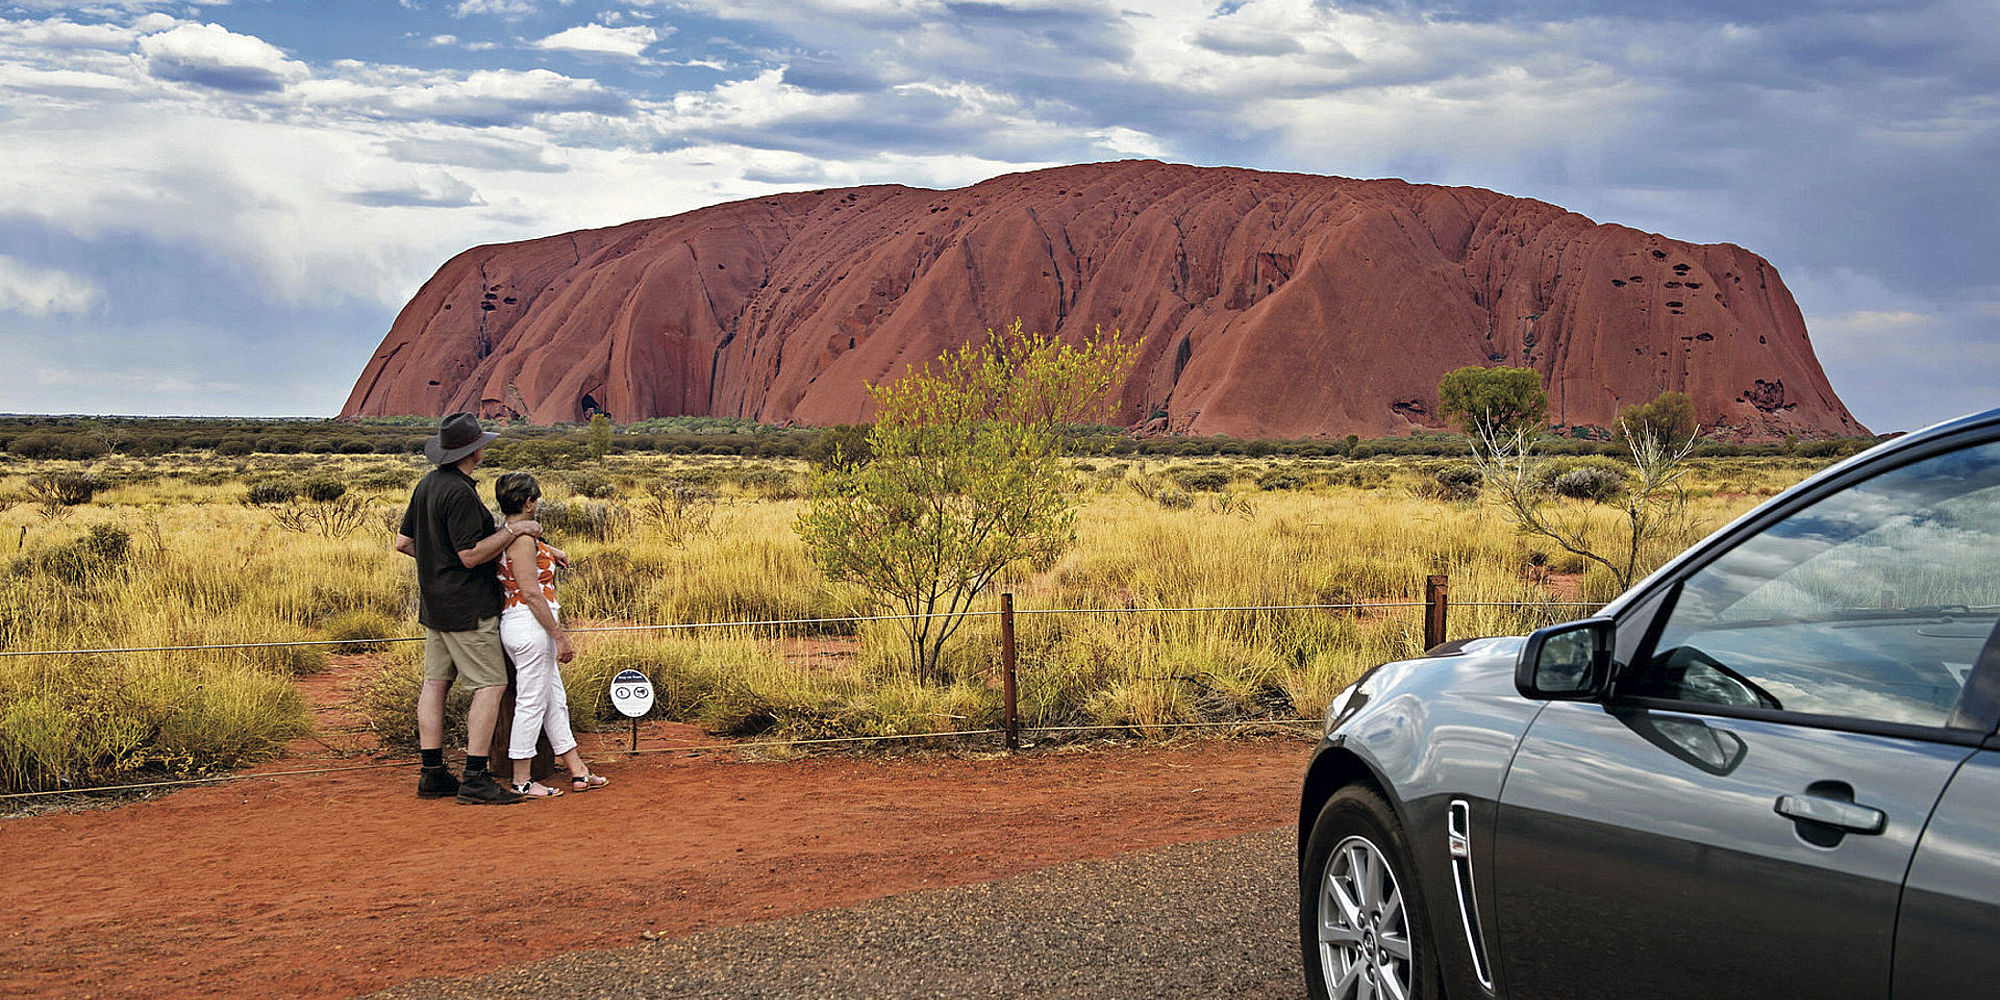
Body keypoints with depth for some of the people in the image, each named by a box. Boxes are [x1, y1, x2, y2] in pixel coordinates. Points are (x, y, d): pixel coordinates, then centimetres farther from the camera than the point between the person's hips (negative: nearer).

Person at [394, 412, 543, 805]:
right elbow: (471, 555, -21)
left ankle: (433, 774, 14)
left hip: (434, 604, 10)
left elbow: (403, 542, 15)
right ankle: (475, 779, -10)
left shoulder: (426, 485, 9)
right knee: (491, 685, -6)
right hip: (466, 606, -10)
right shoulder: (460, 493, -21)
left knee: (435, 681, 10)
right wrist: (513, 530, -15)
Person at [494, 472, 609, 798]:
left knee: (555, 700, 15)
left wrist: (546, 549, 40)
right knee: (531, 703, -2)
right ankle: (522, 781, 5)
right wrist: (560, 635, -18)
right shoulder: (523, 540, -17)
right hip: (530, 626, -11)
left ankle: (578, 772, 21)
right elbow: (532, 593, -21)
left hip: (515, 622, 11)